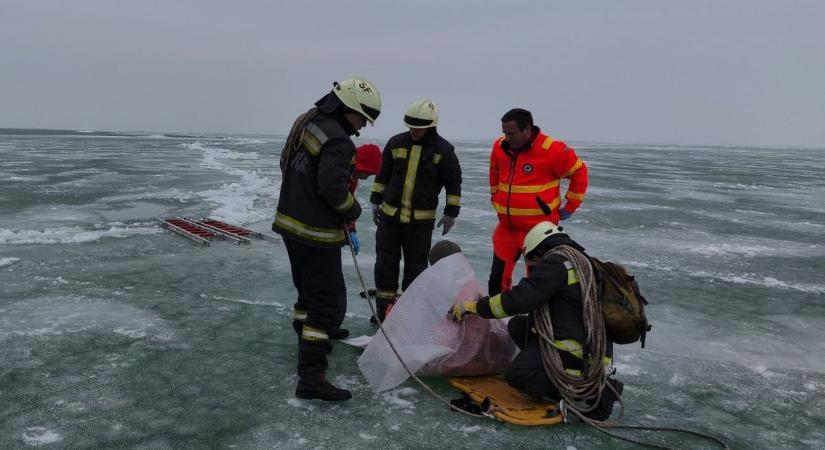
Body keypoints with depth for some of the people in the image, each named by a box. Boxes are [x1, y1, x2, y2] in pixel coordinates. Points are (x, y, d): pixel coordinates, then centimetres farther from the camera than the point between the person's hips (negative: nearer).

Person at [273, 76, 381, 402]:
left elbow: (287, 165, 17)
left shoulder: (306, 122, 8)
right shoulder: (338, 141, -22)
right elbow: (333, 188, -27)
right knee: (329, 303, -5)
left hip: (291, 222, 10)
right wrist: (353, 210, -9)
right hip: (317, 234, -10)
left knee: (309, 290, 25)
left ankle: (307, 342, 42)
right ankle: (311, 375, -6)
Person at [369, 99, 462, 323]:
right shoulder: (396, 143, 1)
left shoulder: (443, 149, -6)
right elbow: (382, 174, 12)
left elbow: (454, 183, 1)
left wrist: (451, 212, -1)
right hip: (389, 214, 3)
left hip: (422, 220, -2)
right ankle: (384, 308, 19)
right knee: (385, 263, 6)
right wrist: (375, 201, 11)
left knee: (416, 266, 6)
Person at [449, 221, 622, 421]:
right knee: (517, 326, 14)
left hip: (577, 349, -10)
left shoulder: (556, 261, -13)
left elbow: (520, 299, -20)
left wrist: (474, 306, -10)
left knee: (516, 375, -13)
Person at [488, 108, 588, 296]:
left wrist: (569, 208, -1)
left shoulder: (552, 150, -15)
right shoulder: (499, 147, 2)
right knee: (497, 279, 11)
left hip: (538, 229, -5)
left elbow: (579, 173, -4)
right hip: (506, 227, 5)